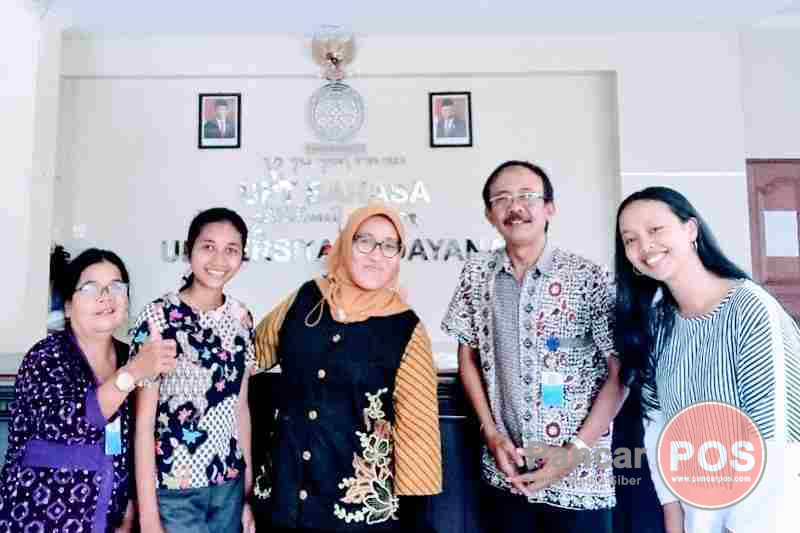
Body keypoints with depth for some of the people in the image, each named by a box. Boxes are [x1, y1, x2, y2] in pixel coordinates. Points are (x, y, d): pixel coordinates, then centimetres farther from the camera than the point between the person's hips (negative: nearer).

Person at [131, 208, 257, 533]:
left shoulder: (241, 319, 1)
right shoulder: (159, 317, -13)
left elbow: (241, 407, 7)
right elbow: (143, 421, -11)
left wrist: (248, 492, 9)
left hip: (229, 486, 5)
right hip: (173, 490, -4)